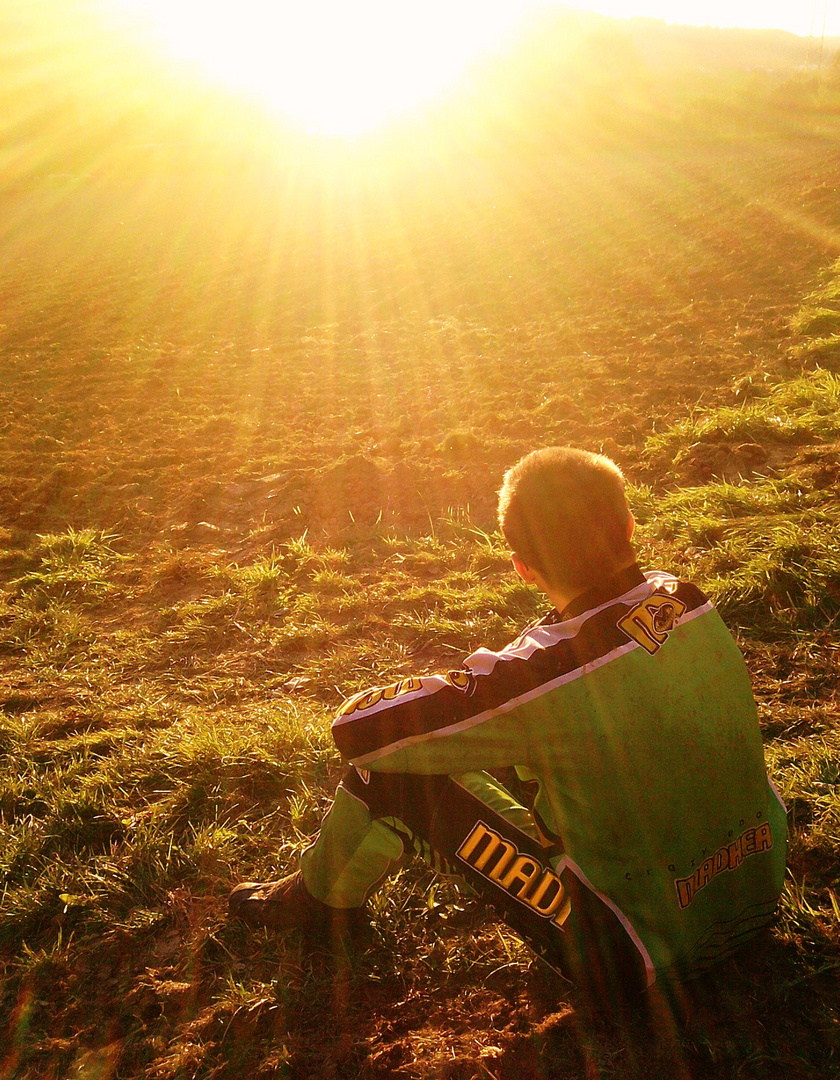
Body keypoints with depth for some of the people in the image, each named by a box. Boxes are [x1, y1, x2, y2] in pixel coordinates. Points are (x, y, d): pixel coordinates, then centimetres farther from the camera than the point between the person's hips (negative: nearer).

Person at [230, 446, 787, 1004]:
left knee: (392, 770, -4)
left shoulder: (547, 675, -31)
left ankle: (323, 899, 27)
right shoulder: (689, 599, -11)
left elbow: (357, 726, -21)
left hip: (644, 953, -7)